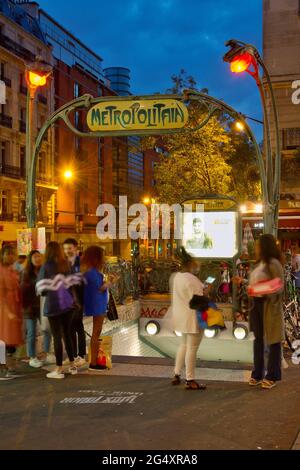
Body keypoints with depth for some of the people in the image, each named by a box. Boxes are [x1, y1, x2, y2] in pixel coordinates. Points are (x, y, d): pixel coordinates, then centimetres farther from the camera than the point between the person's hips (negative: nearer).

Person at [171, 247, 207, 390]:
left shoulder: (176, 277, 9)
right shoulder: (192, 280, -20)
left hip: (181, 316, 10)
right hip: (192, 317, -10)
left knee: (184, 345, 21)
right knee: (192, 348, -3)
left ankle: (177, 375, 25)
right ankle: (190, 380, 2)